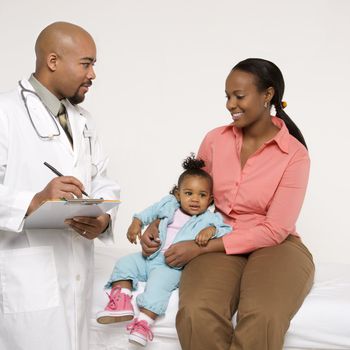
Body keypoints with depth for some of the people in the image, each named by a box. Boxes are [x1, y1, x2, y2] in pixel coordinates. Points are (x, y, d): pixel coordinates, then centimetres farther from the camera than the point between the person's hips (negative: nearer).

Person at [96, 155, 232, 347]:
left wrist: (211, 230, -32)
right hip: (149, 257, 6)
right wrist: (137, 222, 11)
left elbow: (226, 229, -13)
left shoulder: (208, 219, -2)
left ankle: (144, 323, -30)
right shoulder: (169, 205, 9)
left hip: (172, 266, -6)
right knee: (124, 264, -8)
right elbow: (151, 211, 24)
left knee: (159, 283, -31)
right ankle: (120, 303, -14)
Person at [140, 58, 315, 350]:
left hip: (273, 246, -2)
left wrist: (201, 248, -16)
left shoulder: (295, 154, -6)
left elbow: (275, 230, -12)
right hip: (217, 246, 2)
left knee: (263, 319, -36)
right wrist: (158, 225, -1)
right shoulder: (215, 140, 5)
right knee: (196, 315, -32)